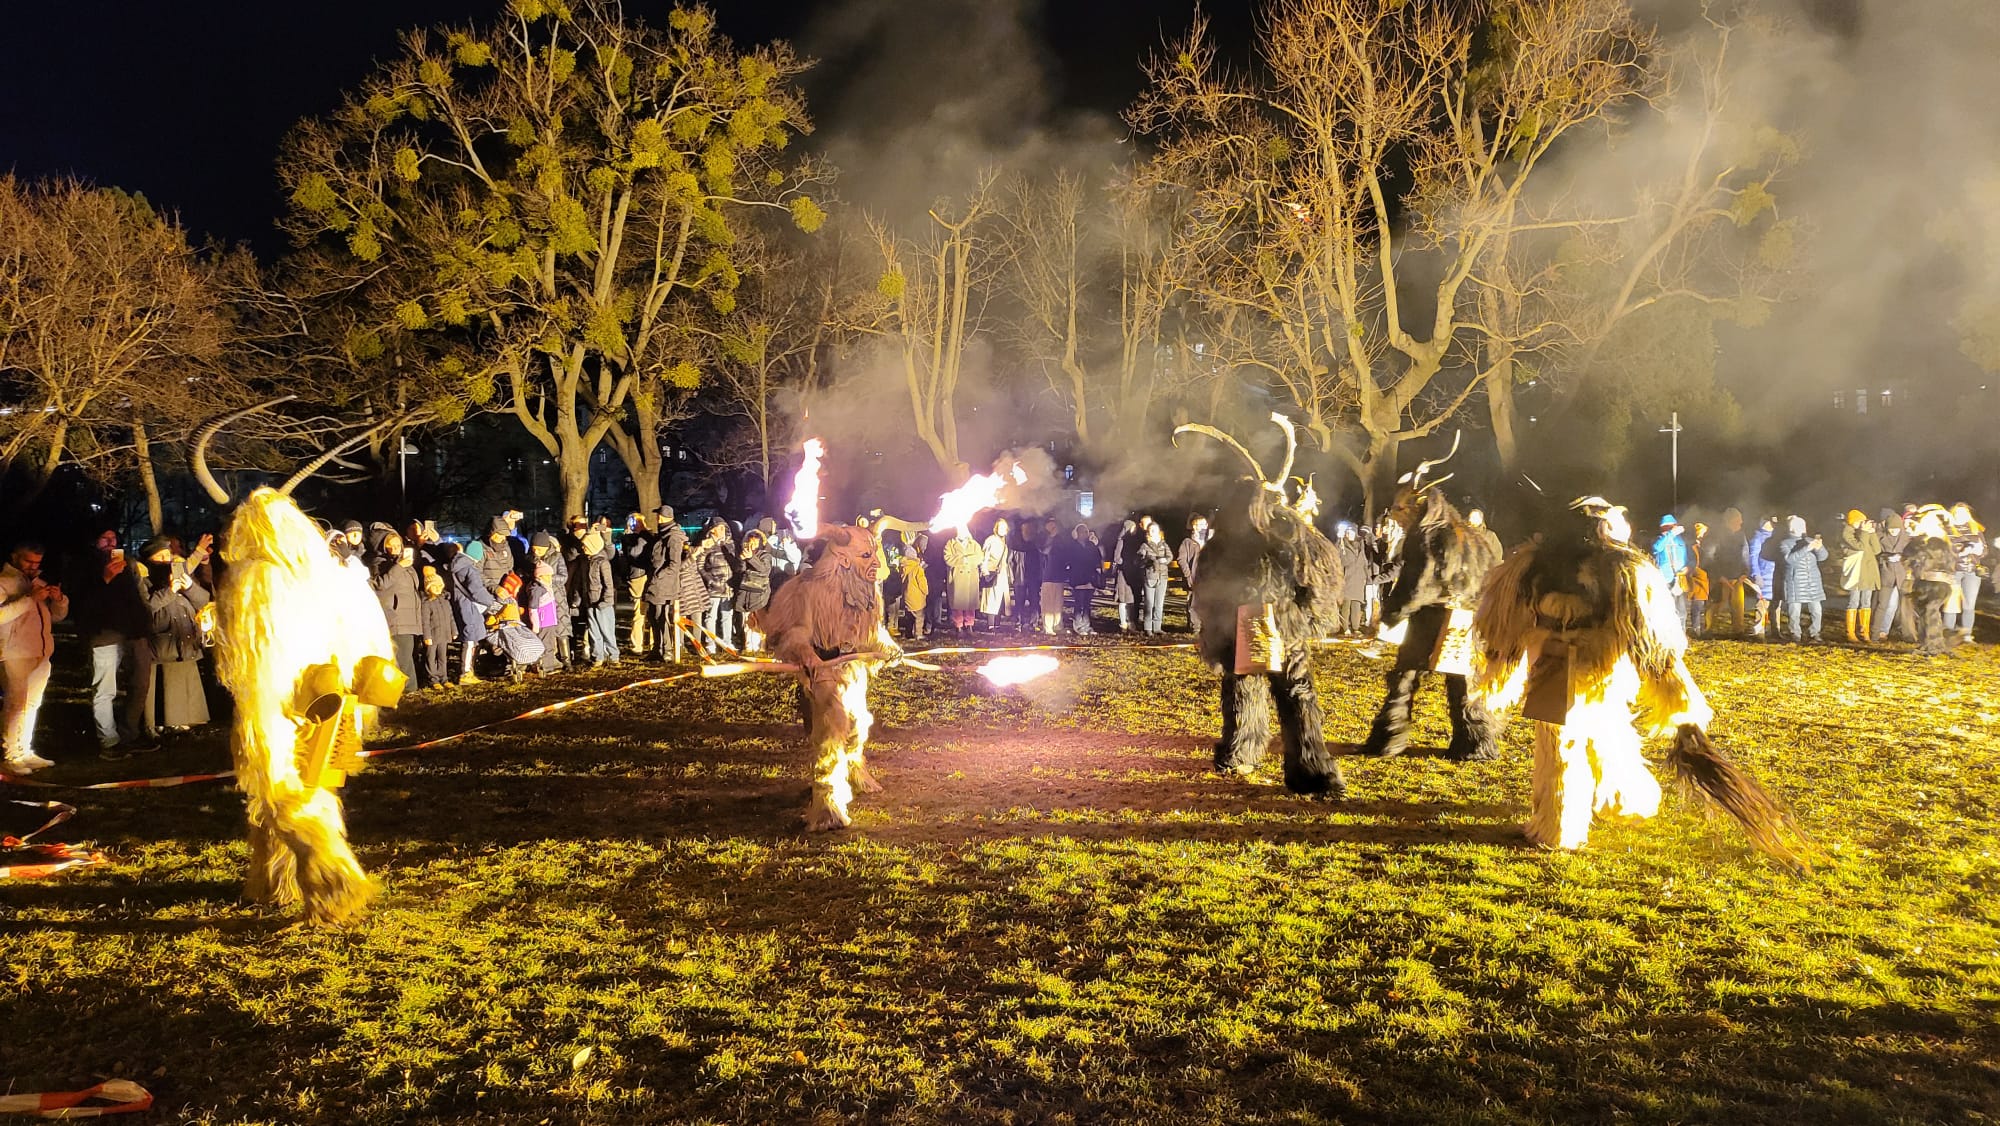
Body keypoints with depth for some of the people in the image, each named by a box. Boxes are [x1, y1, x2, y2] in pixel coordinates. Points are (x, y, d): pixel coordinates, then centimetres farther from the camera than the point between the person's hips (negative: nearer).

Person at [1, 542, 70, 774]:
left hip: (41, 654, 7)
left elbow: (57, 616, 20)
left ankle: (25, 752, 16)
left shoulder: (39, 583, 19)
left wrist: (59, 599, 0)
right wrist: (29, 599, -23)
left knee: (32, 705, 10)